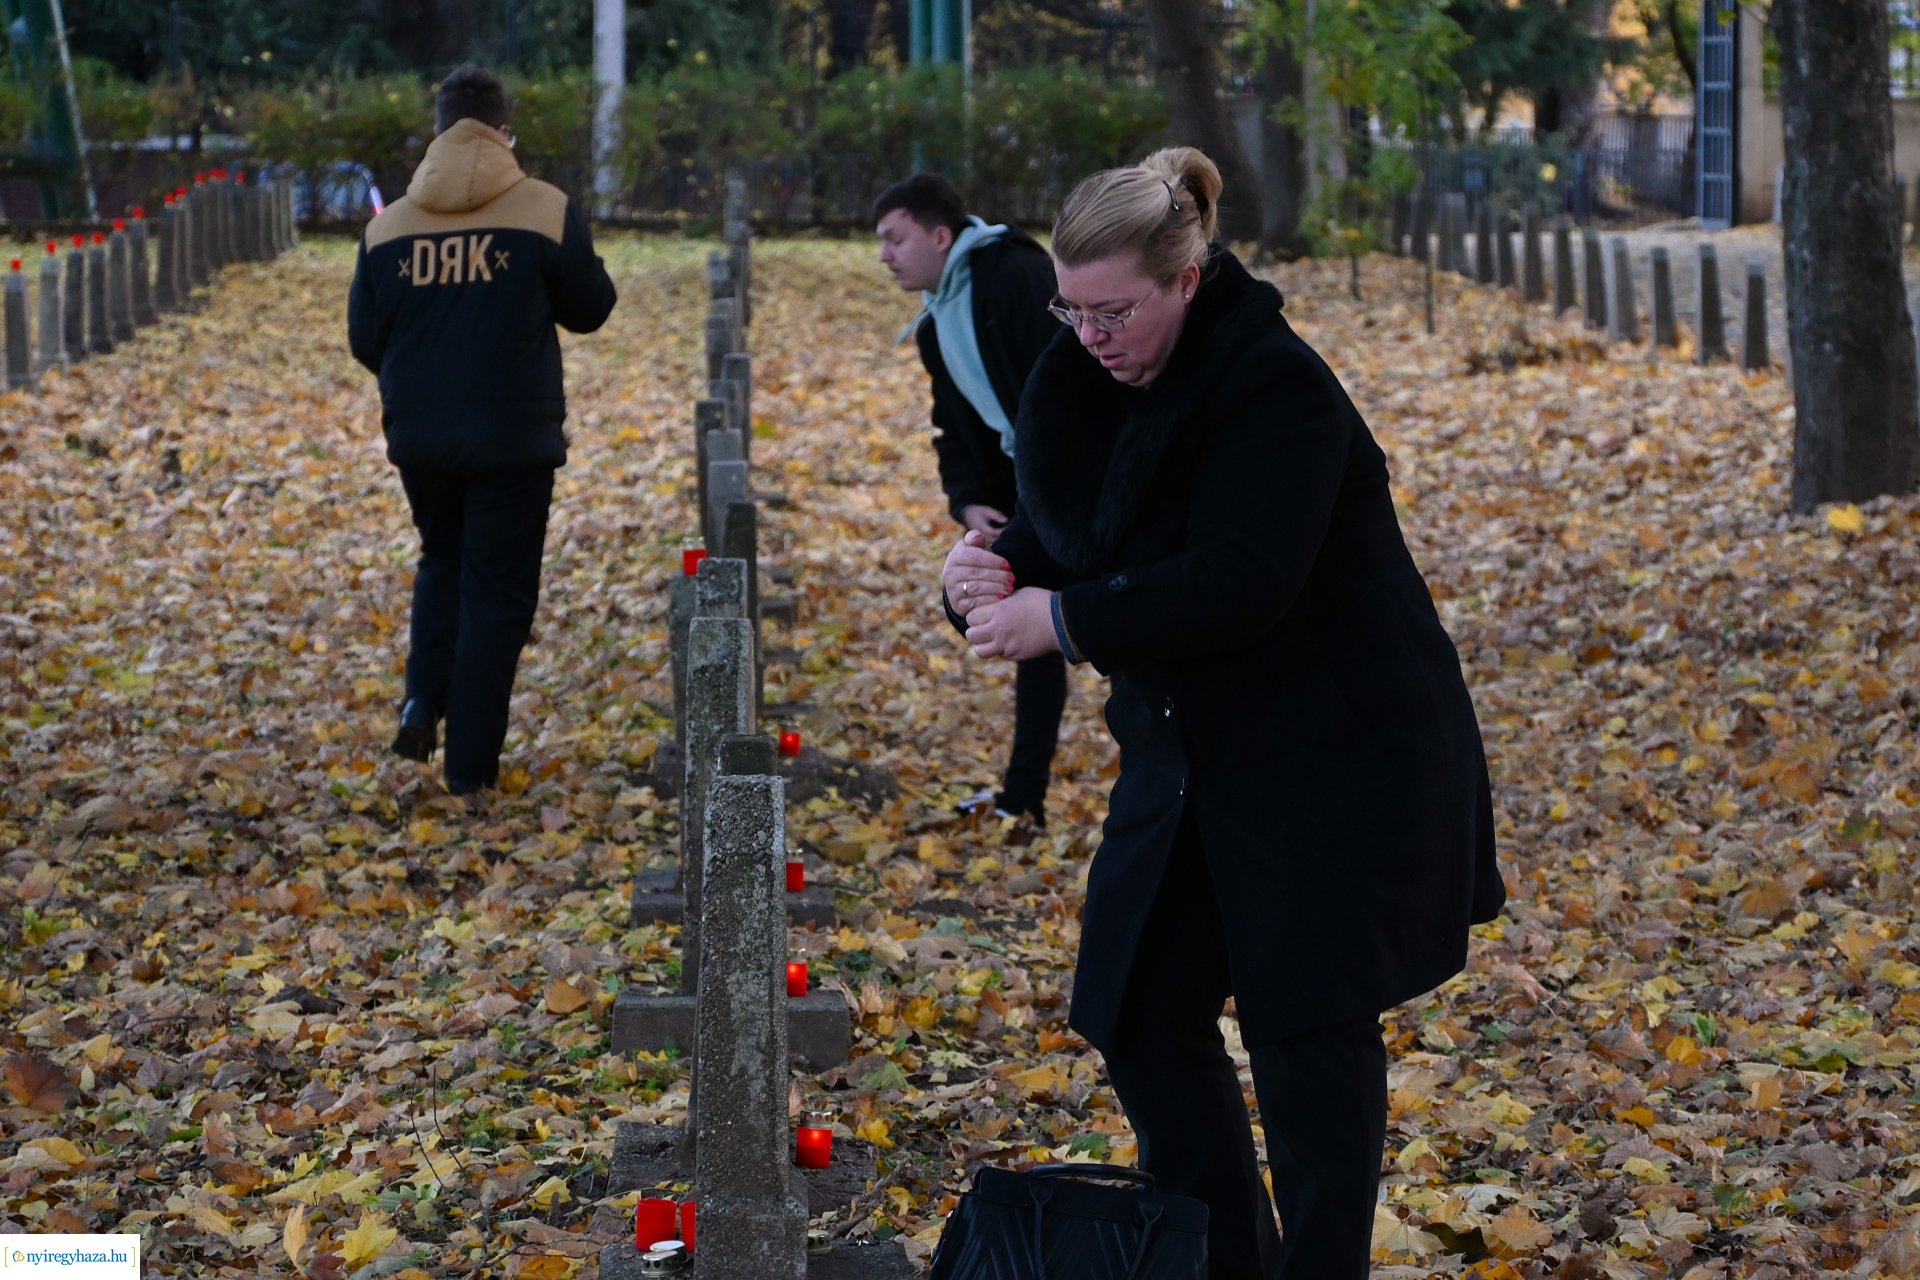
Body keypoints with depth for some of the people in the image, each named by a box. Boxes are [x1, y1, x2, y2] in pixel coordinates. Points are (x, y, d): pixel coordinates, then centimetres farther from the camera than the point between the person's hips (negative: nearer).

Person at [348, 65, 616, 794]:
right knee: (498, 590, 6)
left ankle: (423, 699, 7)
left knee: (443, 563, 26)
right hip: (512, 435, -3)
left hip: (418, 435, 3)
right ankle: (470, 763, 6)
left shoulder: (388, 225, -1)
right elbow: (590, 310, 1)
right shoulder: (546, 212, -10)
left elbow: (364, 340, 6)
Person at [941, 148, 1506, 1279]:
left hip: (1335, 760, -8)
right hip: (1193, 752, 8)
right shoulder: (1084, 381, 2)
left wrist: (1065, 620, -27)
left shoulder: (1278, 389, -21)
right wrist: (993, 577, -14)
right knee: (1143, 1014, 6)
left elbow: (1235, 585, -29)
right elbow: (1064, 540, 9)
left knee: (1307, 1027, -2)